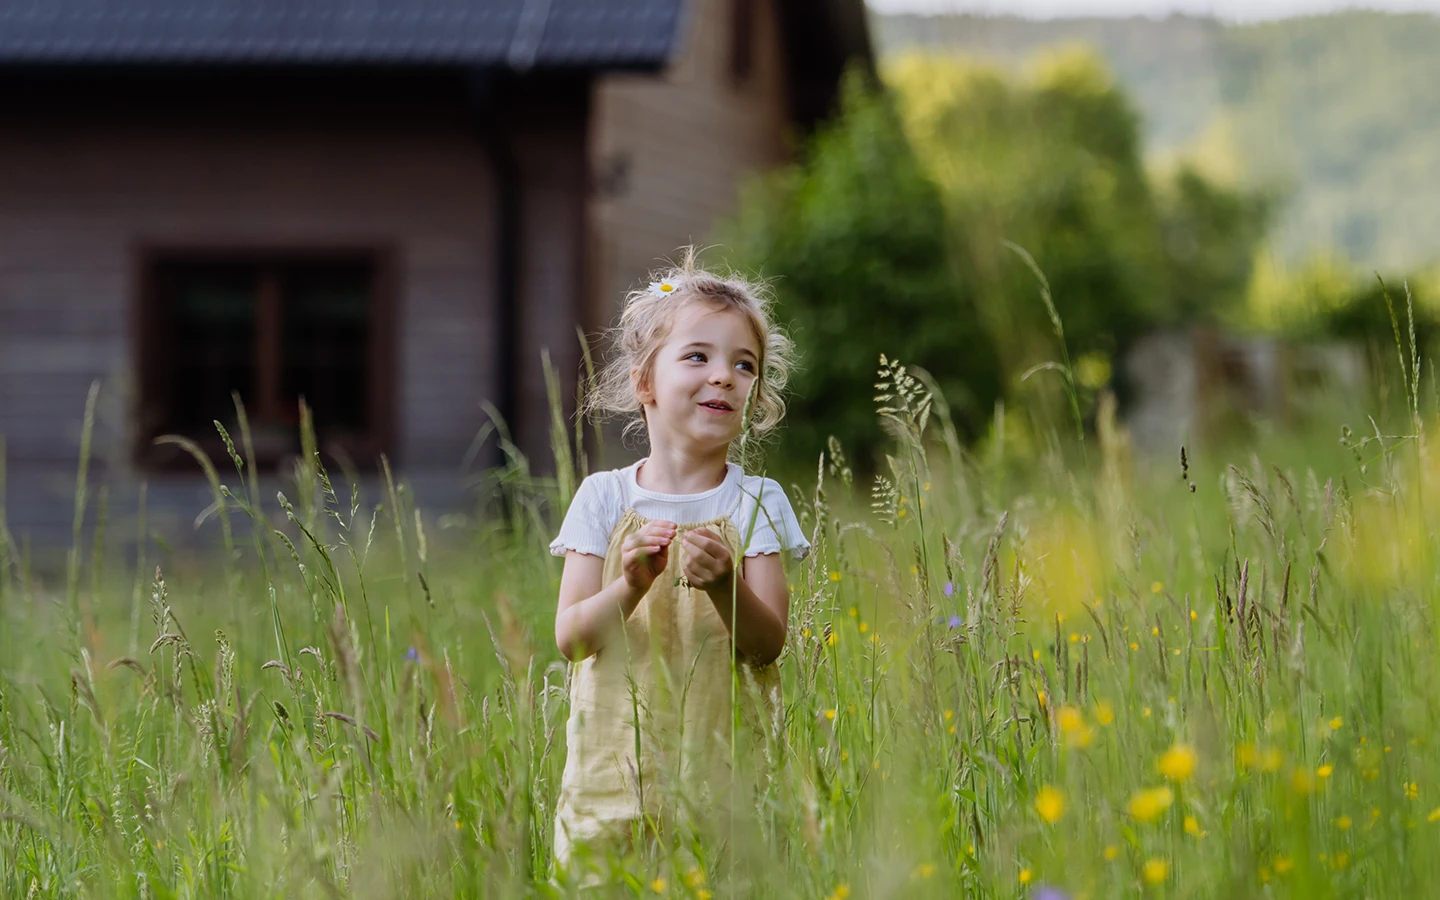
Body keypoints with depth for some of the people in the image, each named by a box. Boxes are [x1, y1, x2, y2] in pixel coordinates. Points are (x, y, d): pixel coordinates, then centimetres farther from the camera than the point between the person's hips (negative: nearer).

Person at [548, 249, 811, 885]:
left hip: (723, 767, -1)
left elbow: (769, 643, -6)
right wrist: (630, 586, -21)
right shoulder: (605, 498, 3)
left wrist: (725, 586, -25)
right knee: (598, 880, -1)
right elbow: (571, 638, -3)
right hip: (617, 757, 1)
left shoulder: (756, 501, 2)